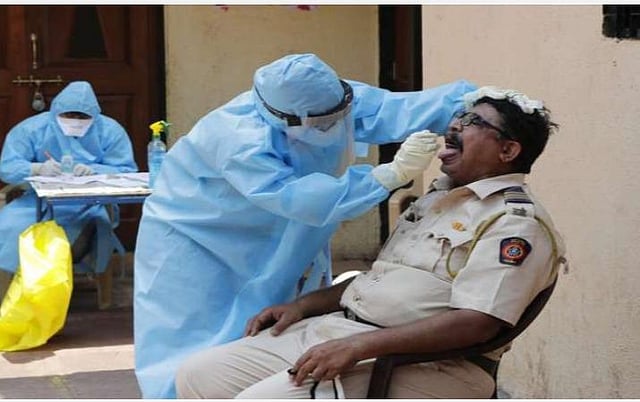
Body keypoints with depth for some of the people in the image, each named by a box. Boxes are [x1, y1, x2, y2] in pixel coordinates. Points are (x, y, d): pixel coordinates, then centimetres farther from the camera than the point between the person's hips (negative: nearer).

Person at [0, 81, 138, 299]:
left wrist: (94, 171, -27)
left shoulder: (110, 131, 0)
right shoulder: (31, 128, -1)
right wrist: (38, 169, -29)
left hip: (91, 204, 0)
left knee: (99, 221, -34)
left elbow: (127, 172, -7)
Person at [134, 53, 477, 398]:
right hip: (194, 241, -6)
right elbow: (308, 201, -44)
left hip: (274, 245, 6)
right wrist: (393, 173, -47)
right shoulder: (242, 142, -38)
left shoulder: (326, 99, -19)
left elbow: (396, 108, -26)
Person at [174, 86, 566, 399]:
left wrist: (359, 346, -24)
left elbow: (477, 322, -21)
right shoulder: (440, 197, 22)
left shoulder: (516, 222, -9)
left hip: (414, 365, -10)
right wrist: (303, 305, 13)